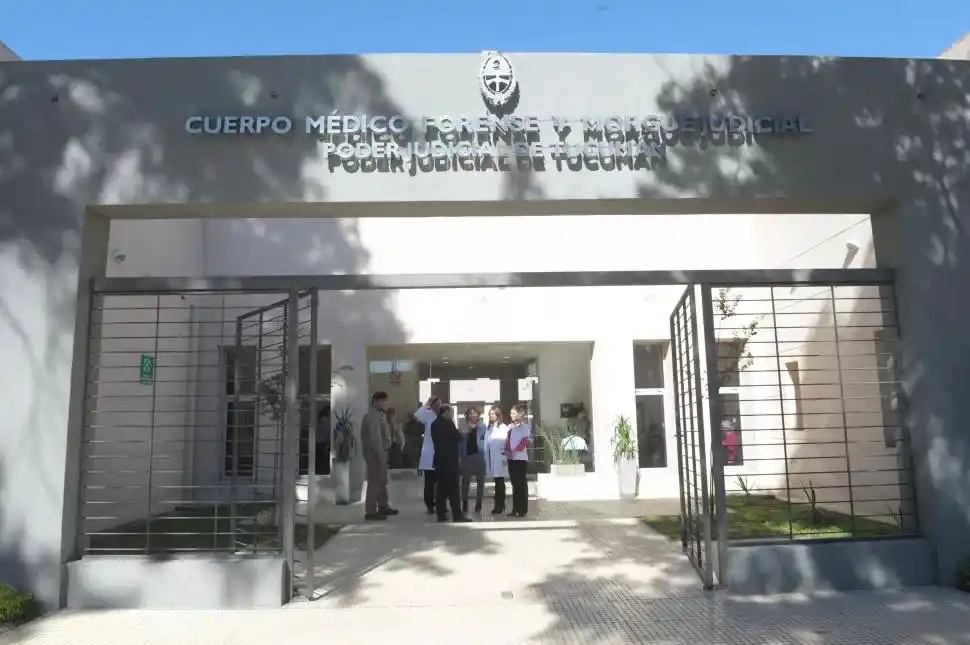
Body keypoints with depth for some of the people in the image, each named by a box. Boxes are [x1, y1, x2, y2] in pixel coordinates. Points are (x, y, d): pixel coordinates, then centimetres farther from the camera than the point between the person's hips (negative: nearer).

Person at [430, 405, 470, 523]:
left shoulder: (434, 424, 11)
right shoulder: (448, 423, -11)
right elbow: (458, 438, -6)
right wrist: (457, 431, 11)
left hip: (439, 458, 7)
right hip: (450, 459, -7)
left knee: (441, 487, 7)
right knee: (453, 488, -5)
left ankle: (441, 514, 7)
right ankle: (457, 515, -4)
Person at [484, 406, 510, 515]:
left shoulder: (503, 428, -4)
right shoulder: (488, 428, 13)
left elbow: (506, 443, -10)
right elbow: (486, 444, 12)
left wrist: (505, 457, -14)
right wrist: (486, 459, 8)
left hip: (500, 459, -5)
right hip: (491, 459, 5)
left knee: (500, 483, -2)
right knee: (498, 483, 9)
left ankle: (499, 506, 2)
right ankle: (500, 506, 14)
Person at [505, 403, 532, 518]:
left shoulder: (524, 427, -7)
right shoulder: (510, 427, 13)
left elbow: (524, 442, -14)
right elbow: (507, 441, 13)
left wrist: (515, 452, -22)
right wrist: (507, 451, -3)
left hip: (520, 458, -7)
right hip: (511, 459, 7)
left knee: (521, 484, -2)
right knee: (514, 484, 11)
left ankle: (522, 510, 3)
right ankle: (515, 509, 16)